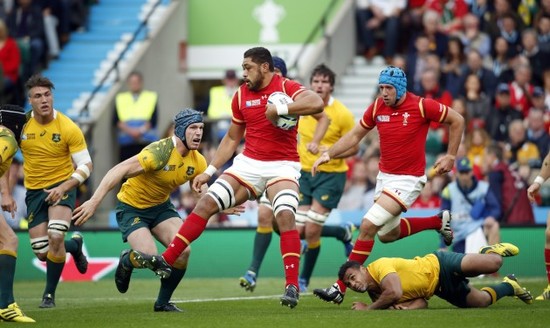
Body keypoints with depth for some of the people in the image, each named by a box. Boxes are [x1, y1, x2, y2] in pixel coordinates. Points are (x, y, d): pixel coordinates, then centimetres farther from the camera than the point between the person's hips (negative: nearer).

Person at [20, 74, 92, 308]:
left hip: (62, 186, -3)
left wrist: (64, 187, -26)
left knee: (55, 236, -26)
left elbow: (86, 166, -12)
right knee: (42, 253, 0)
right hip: (34, 191, 3)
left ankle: (49, 294, -6)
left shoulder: (68, 128, -14)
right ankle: (75, 245, 36)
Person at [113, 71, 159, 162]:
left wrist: (141, 130, -15)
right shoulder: (121, 98, 15)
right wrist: (129, 130, -12)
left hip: (147, 141, -1)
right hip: (127, 143, 1)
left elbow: (153, 120, 1)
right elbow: (116, 120, 5)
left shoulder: (151, 97, 11)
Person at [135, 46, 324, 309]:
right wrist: (209, 171, 14)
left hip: (282, 166, -5)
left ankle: (292, 285, -23)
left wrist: (280, 109, -31)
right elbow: (232, 138, 18)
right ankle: (165, 260, -5)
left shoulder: (286, 88, -9)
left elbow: (316, 103, -29)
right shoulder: (241, 95, 8)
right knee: (207, 203, -7)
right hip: (249, 163, 5)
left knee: (285, 215, -27)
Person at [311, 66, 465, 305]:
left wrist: (451, 156, -3)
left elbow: (457, 121, -3)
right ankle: (439, 221, 40)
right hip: (384, 176, 7)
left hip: (408, 179, -7)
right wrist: (328, 154, -3)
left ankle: (340, 288, -13)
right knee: (387, 234, 19)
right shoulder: (377, 107, -2)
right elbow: (355, 135, 9)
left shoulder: (421, 106, -16)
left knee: (368, 226, -17)